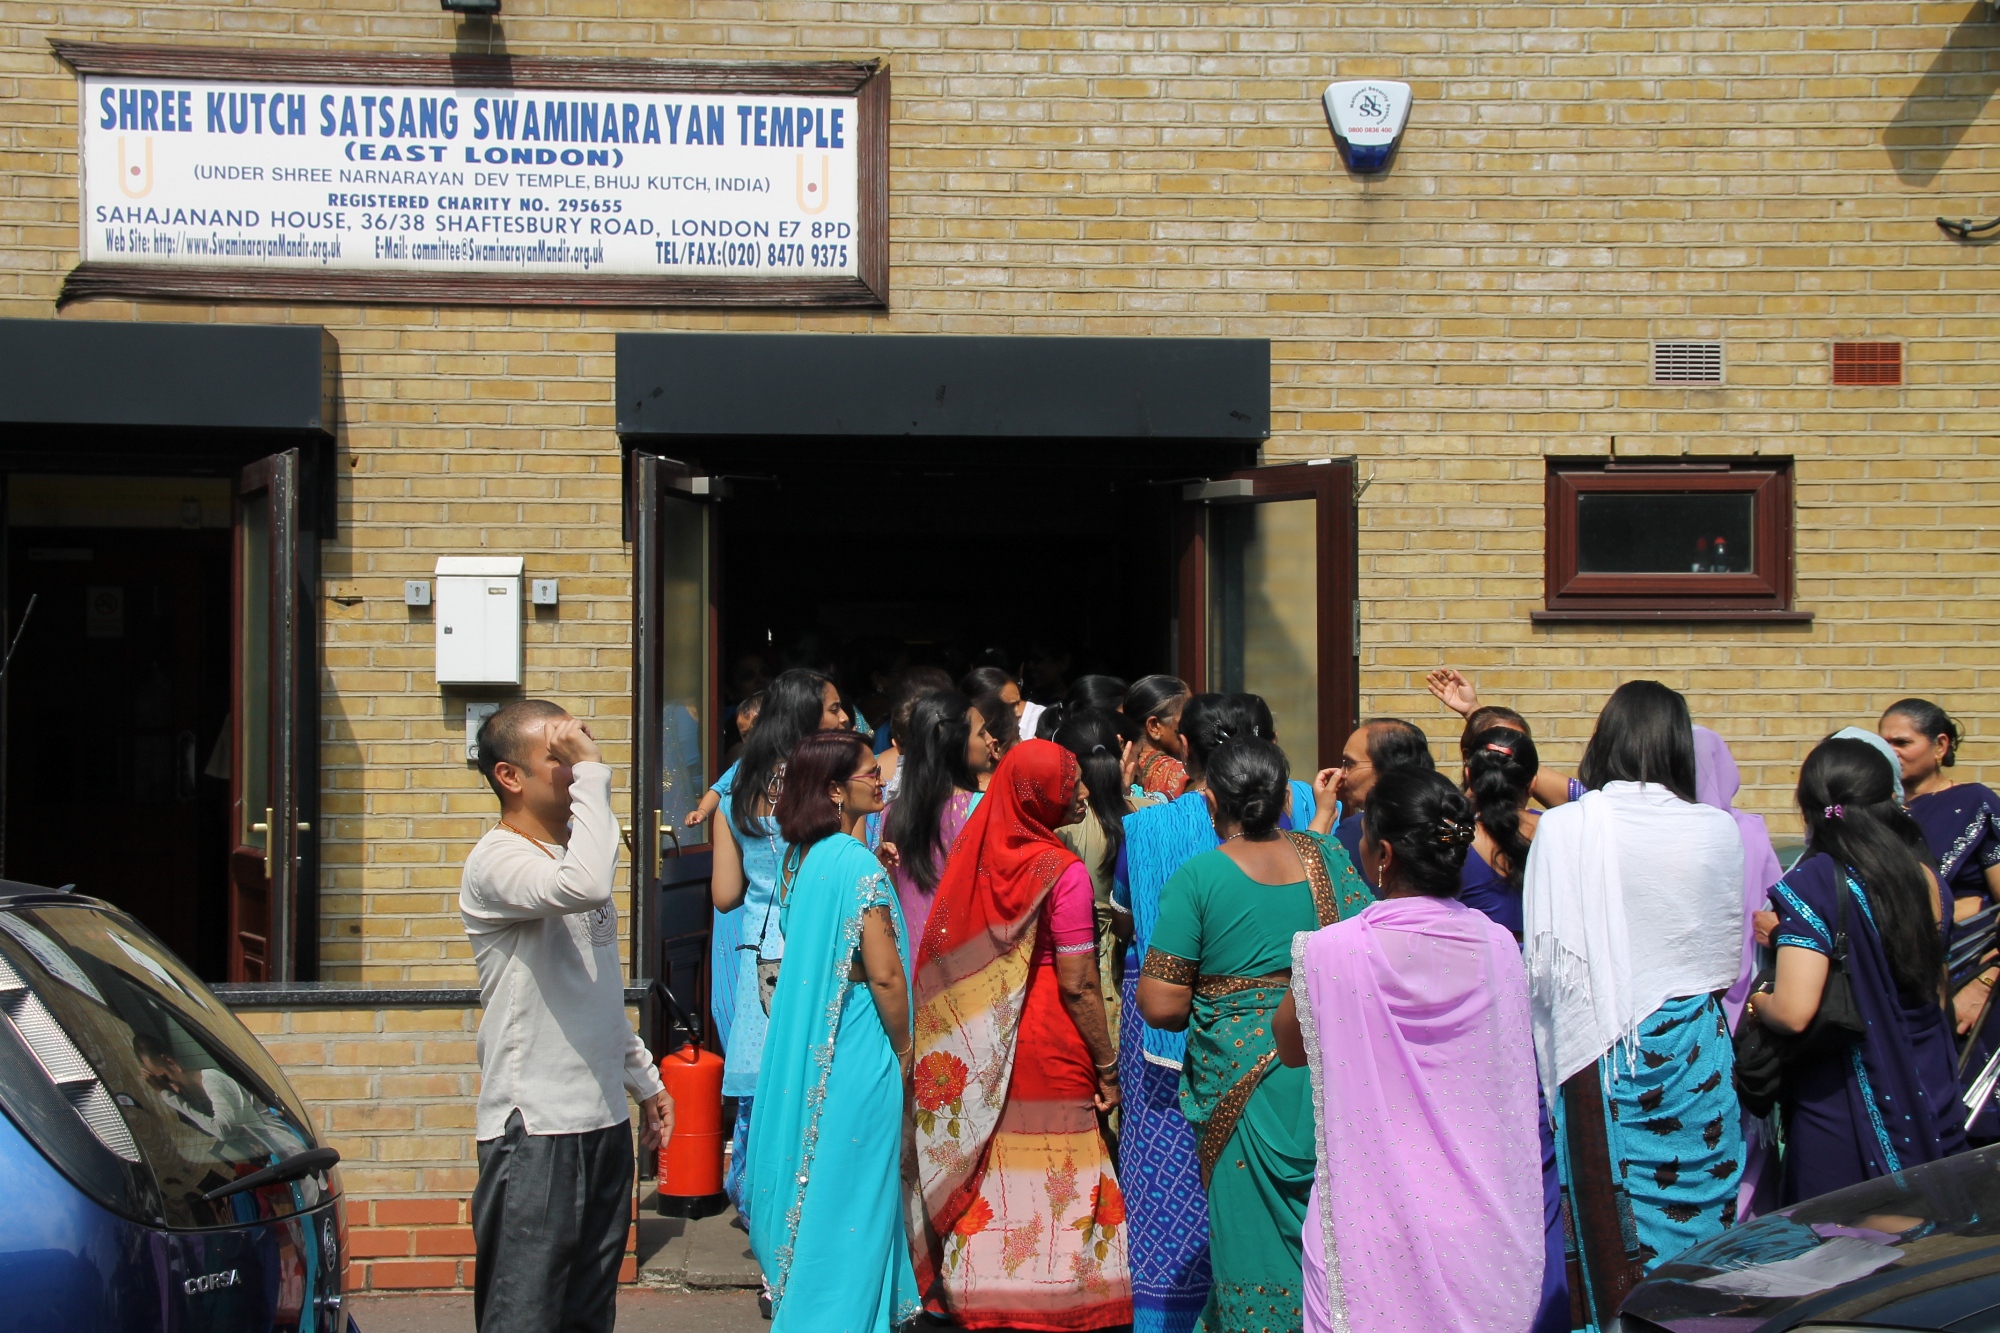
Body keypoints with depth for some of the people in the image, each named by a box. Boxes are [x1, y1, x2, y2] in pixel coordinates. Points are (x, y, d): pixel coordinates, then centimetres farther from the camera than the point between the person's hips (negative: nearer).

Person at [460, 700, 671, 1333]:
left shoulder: (564, 858, 16)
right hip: (535, 1127, -9)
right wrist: (592, 772, -25)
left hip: (603, 1121, 9)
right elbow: (585, 887, -35)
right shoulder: (496, 861, -13)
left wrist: (643, 1077, 28)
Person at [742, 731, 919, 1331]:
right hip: (857, 1053, -8)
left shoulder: (802, 857, 7)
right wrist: (903, 1049, -6)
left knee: (812, 1188, 17)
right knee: (850, 1197, 1)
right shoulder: (857, 862, -18)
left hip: (804, 1049, 8)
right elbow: (884, 973, -20)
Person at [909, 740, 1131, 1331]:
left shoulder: (975, 855, 4)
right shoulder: (1062, 871, -14)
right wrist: (1108, 1069, -7)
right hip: (1048, 1047, -6)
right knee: (1052, 1183, 2)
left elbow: (947, 962, 8)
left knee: (989, 1176, 13)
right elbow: (1078, 986, -16)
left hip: (978, 1051, 6)